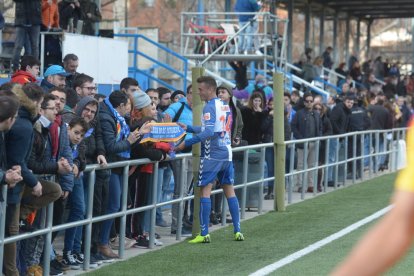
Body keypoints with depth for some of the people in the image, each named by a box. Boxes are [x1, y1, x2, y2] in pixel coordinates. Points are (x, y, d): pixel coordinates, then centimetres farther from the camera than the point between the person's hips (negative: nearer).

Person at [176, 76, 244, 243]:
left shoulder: (210, 107, -12)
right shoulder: (225, 106, 14)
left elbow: (209, 132, -21)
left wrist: (186, 143, -20)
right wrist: (188, 128, 18)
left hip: (212, 155, -8)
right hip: (227, 154, 8)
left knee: (205, 191, -6)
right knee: (230, 191, 12)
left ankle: (204, 234, -10)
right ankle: (237, 231, 11)